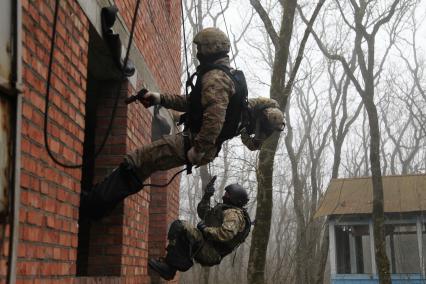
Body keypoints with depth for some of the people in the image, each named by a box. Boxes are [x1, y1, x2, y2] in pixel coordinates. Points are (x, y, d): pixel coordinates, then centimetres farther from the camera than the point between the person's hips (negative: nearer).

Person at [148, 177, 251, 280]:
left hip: (211, 253, -11)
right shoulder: (226, 210, 22)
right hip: (210, 252, 11)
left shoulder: (234, 213, -11)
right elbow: (202, 213, 31)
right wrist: (207, 196, 18)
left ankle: (169, 267, -18)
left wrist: (205, 229, -17)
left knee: (180, 226, -21)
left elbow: (226, 234, -29)